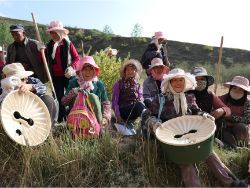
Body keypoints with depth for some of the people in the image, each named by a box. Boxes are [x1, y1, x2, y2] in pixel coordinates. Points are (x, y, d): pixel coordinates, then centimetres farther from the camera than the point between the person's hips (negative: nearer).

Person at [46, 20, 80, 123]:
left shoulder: (68, 44, -4)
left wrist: (72, 67, -22)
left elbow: (77, 58, -4)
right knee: (59, 99, 8)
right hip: (56, 77, 4)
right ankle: (61, 120, 18)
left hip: (68, 76, -3)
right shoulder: (49, 46, 8)